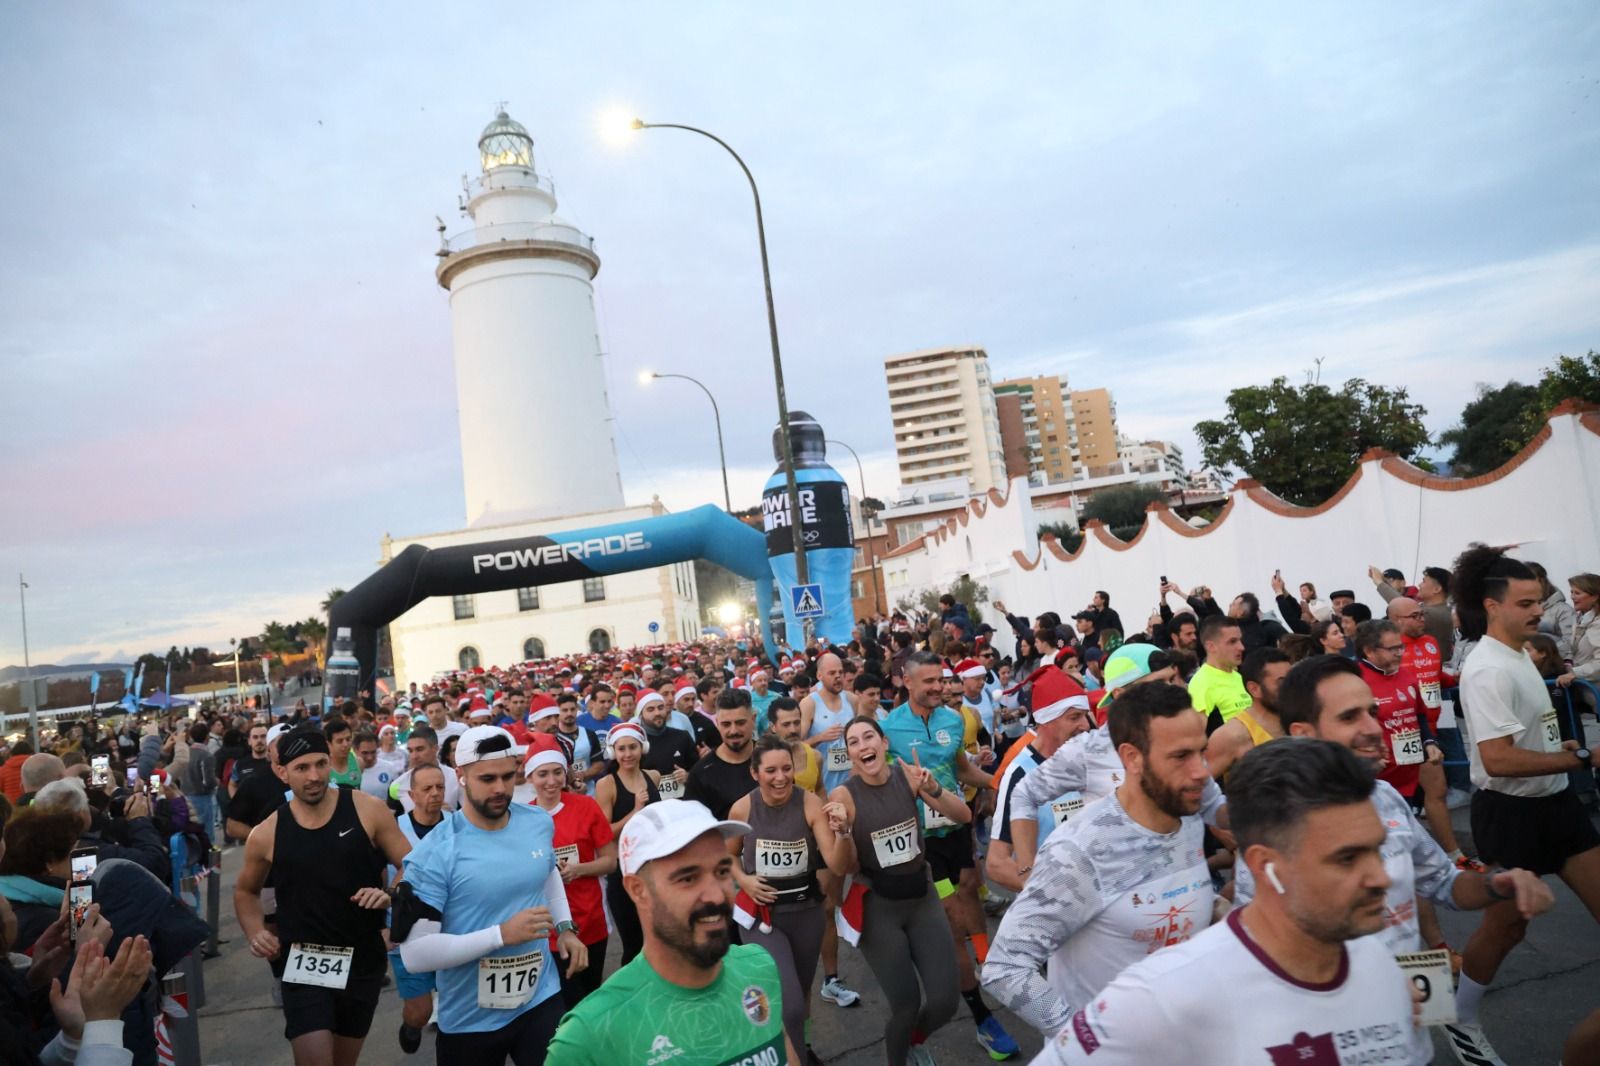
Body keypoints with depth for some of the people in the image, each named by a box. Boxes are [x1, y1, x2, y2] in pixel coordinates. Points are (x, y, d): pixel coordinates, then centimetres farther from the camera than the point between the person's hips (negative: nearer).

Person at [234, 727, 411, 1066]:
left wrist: (391, 895, -22)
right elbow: (245, 891, 13)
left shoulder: (367, 811, -10)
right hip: (302, 962, -1)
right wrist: (255, 933, -3)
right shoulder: (266, 834, -6)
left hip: (362, 960, 1)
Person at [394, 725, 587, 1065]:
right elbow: (414, 954, -22)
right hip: (470, 1020, -2)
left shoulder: (540, 823, -3)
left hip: (542, 999, 3)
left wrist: (565, 927, 6)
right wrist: (502, 934, -27)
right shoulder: (434, 852, -19)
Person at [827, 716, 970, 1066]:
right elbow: (849, 868, -8)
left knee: (945, 1001, 0)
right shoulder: (843, 795, -15)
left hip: (923, 897, 3)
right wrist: (843, 831, -28)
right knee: (907, 1004, -5)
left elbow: (964, 816, -8)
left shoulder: (907, 774, -7)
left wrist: (932, 788, -26)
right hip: (877, 906, -3)